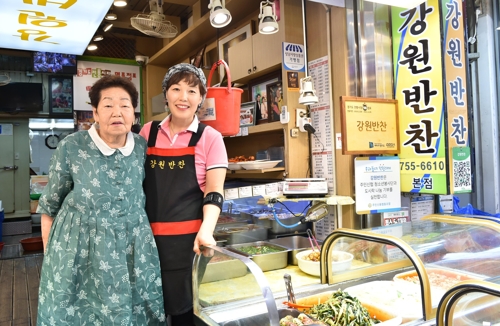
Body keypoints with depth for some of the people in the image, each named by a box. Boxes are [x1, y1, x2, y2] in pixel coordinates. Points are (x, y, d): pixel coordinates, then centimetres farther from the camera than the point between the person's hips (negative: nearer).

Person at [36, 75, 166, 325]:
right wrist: (49, 255, 1)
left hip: (133, 252, 2)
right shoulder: (71, 147, -11)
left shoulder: (142, 147, -3)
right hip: (78, 251, -2)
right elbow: (50, 205, -2)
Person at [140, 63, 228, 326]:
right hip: (148, 237, 3)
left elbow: (214, 193, -9)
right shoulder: (148, 132, 6)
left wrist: (205, 232, -24)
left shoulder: (210, 137, -4)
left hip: (188, 239, -3)